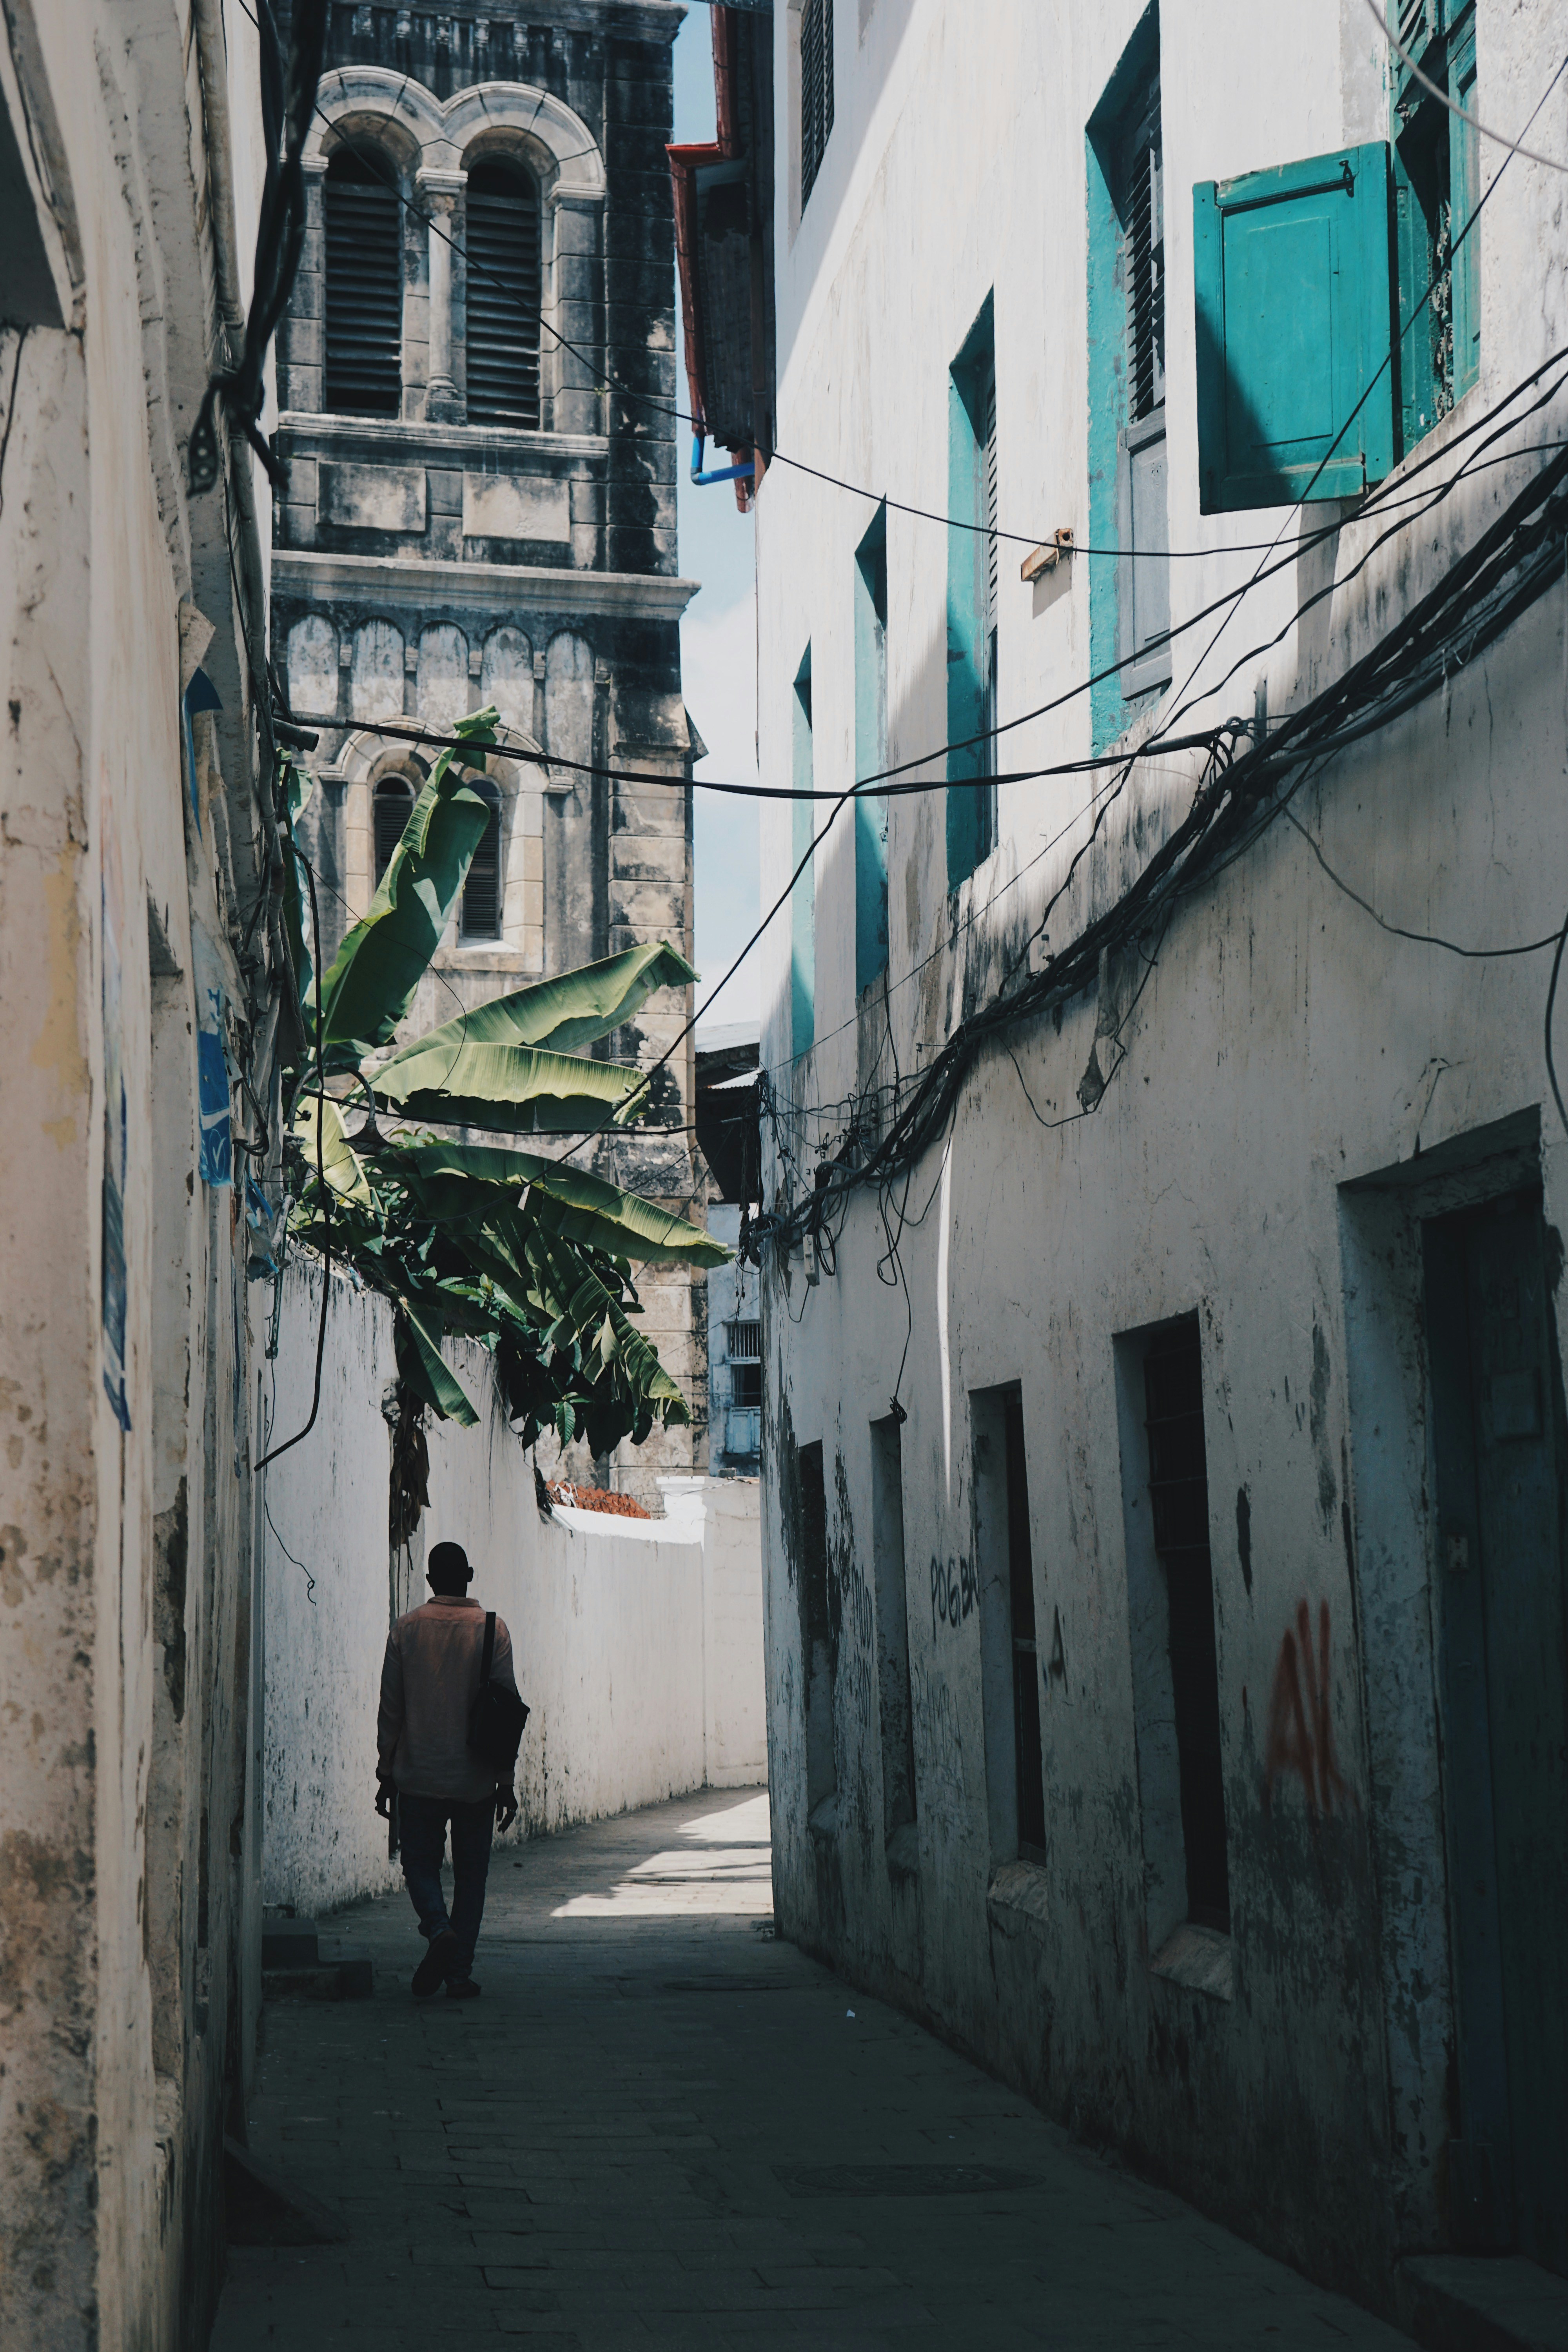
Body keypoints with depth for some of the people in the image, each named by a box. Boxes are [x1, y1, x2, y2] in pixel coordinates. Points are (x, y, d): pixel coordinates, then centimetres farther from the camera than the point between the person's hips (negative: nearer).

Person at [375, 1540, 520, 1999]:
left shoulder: (407, 1629, 0)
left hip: (418, 1776, 0)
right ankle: (459, 1974, 7)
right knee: (470, 1876, 10)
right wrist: (506, 1780, 2)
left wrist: (385, 1773, 10)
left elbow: (390, 1707, 2)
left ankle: (439, 1929, -17)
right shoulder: (492, 1629, -3)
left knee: (421, 1864, 11)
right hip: (475, 1779, 0)